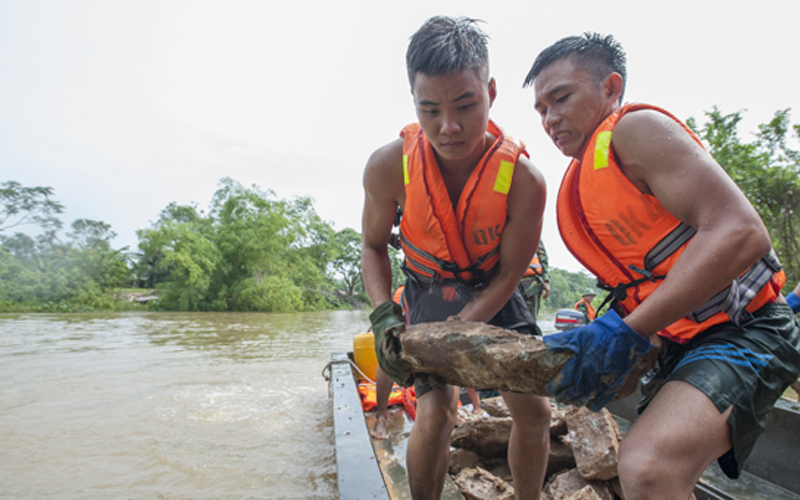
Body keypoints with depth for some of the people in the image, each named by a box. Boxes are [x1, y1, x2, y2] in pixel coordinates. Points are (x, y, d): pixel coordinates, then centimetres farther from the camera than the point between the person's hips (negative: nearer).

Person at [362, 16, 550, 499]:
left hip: (494, 290, 1)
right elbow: (374, 245, -7)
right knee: (435, 413, -13)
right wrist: (384, 315, -22)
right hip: (429, 289, 0)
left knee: (534, 409, -1)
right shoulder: (389, 166, -24)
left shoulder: (524, 178, -27)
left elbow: (508, 274, -16)